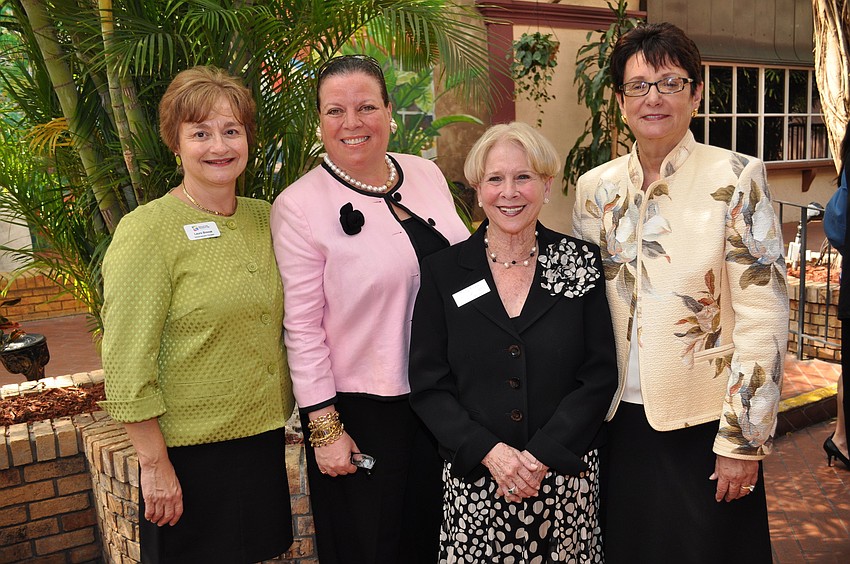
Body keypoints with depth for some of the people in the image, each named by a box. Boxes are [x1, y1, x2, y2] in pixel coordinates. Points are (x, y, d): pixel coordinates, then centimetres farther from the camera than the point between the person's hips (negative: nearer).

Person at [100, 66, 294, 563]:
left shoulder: (264, 218, 4)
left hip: (264, 433, 6)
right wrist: (155, 464, -15)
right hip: (192, 448, -5)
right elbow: (126, 365, -16)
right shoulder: (148, 231, -14)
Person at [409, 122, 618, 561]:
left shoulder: (582, 263, -1)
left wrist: (542, 457, -12)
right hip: (474, 480, 0)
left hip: (565, 473, 0)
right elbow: (428, 384, -2)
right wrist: (489, 451, -14)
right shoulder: (443, 272, -1)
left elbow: (600, 375, -3)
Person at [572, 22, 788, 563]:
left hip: (702, 424, -3)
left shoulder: (736, 178, -9)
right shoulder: (596, 187, 3)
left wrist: (743, 440, -12)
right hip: (616, 420, 4)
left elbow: (764, 314, -11)